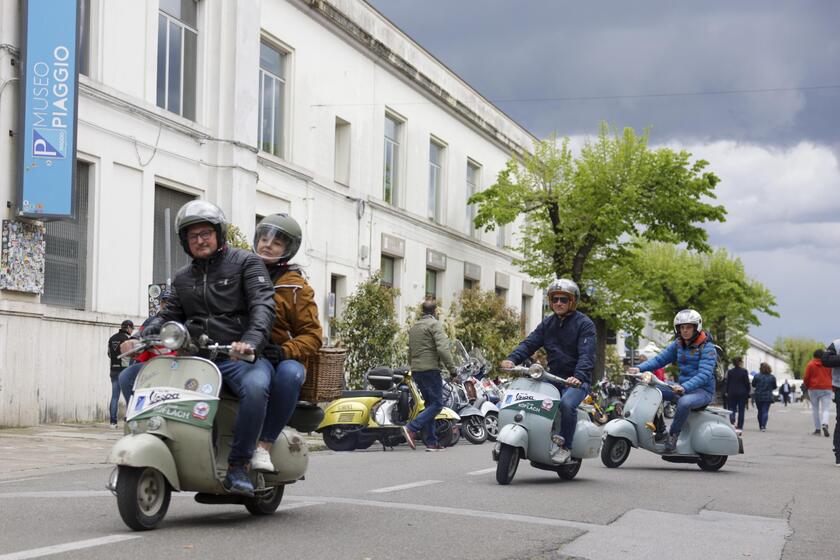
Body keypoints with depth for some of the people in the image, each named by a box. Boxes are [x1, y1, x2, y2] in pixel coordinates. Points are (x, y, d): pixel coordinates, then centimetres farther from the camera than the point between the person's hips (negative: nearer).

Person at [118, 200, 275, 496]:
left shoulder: (245, 262, 3)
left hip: (240, 356, -5)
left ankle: (238, 465, -26)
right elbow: (169, 314, 19)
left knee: (255, 387, -41)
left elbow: (263, 304, -11)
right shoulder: (183, 277, 22)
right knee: (129, 378, -5)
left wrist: (251, 340, -31)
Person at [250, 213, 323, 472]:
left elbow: (312, 335, 1)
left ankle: (264, 445, -32)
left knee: (290, 373, -38)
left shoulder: (296, 286, 7)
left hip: (276, 359, -3)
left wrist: (285, 351, -18)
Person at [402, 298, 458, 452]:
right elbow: (443, 348, -17)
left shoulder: (413, 327, 19)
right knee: (437, 404, -6)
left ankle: (431, 442, 9)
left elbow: (410, 351, 21)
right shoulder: (435, 324, -6)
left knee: (429, 404, 13)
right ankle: (412, 428, -21)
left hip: (416, 370, 8)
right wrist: (452, 368, -14)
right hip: (430, 369, -8)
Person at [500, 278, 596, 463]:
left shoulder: (584, 324, -4)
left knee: (567, 403, -33)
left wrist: (578, 376, -35)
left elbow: (587, 355, -17)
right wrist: (512, 359, -16)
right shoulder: (547, 323, 15)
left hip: (576, 380, -6)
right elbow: (529, 343, 4)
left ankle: (565, 448, -21)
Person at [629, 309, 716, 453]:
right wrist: (639, 368, -14)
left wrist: (684, 388, -40)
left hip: (703, 390, -7)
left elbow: (704, 374, -24)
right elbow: (660, 359, 5)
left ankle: (672, 435, -21)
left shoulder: (707, 348, -12)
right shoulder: (678, 344, 9)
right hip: (682, 386, 7)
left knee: (684, 402, -39)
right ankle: (658, 429, -7)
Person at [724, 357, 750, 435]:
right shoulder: (744, 371, -7)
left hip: (732, 393, 2)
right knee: (741, 411, 4)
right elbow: (747, 383, -4)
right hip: (742, 393, -2)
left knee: (732, 409, 8)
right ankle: (739, 428, 3)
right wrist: (748, 392, 7)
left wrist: (726, 392, 13)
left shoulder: (730, 372, 1)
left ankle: (732, 421, -20)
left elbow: (727, 383, 4)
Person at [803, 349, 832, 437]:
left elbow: (806, 377, -3)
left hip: (814, 389, -1)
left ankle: (817, 429, 7)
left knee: (815, 409, 9)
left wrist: (806, 386, 16)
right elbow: (831, 376, 6)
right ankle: (825, 424, -27)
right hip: (826, 389, 1)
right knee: (825, 409, -1)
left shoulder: (810, 364, -3)